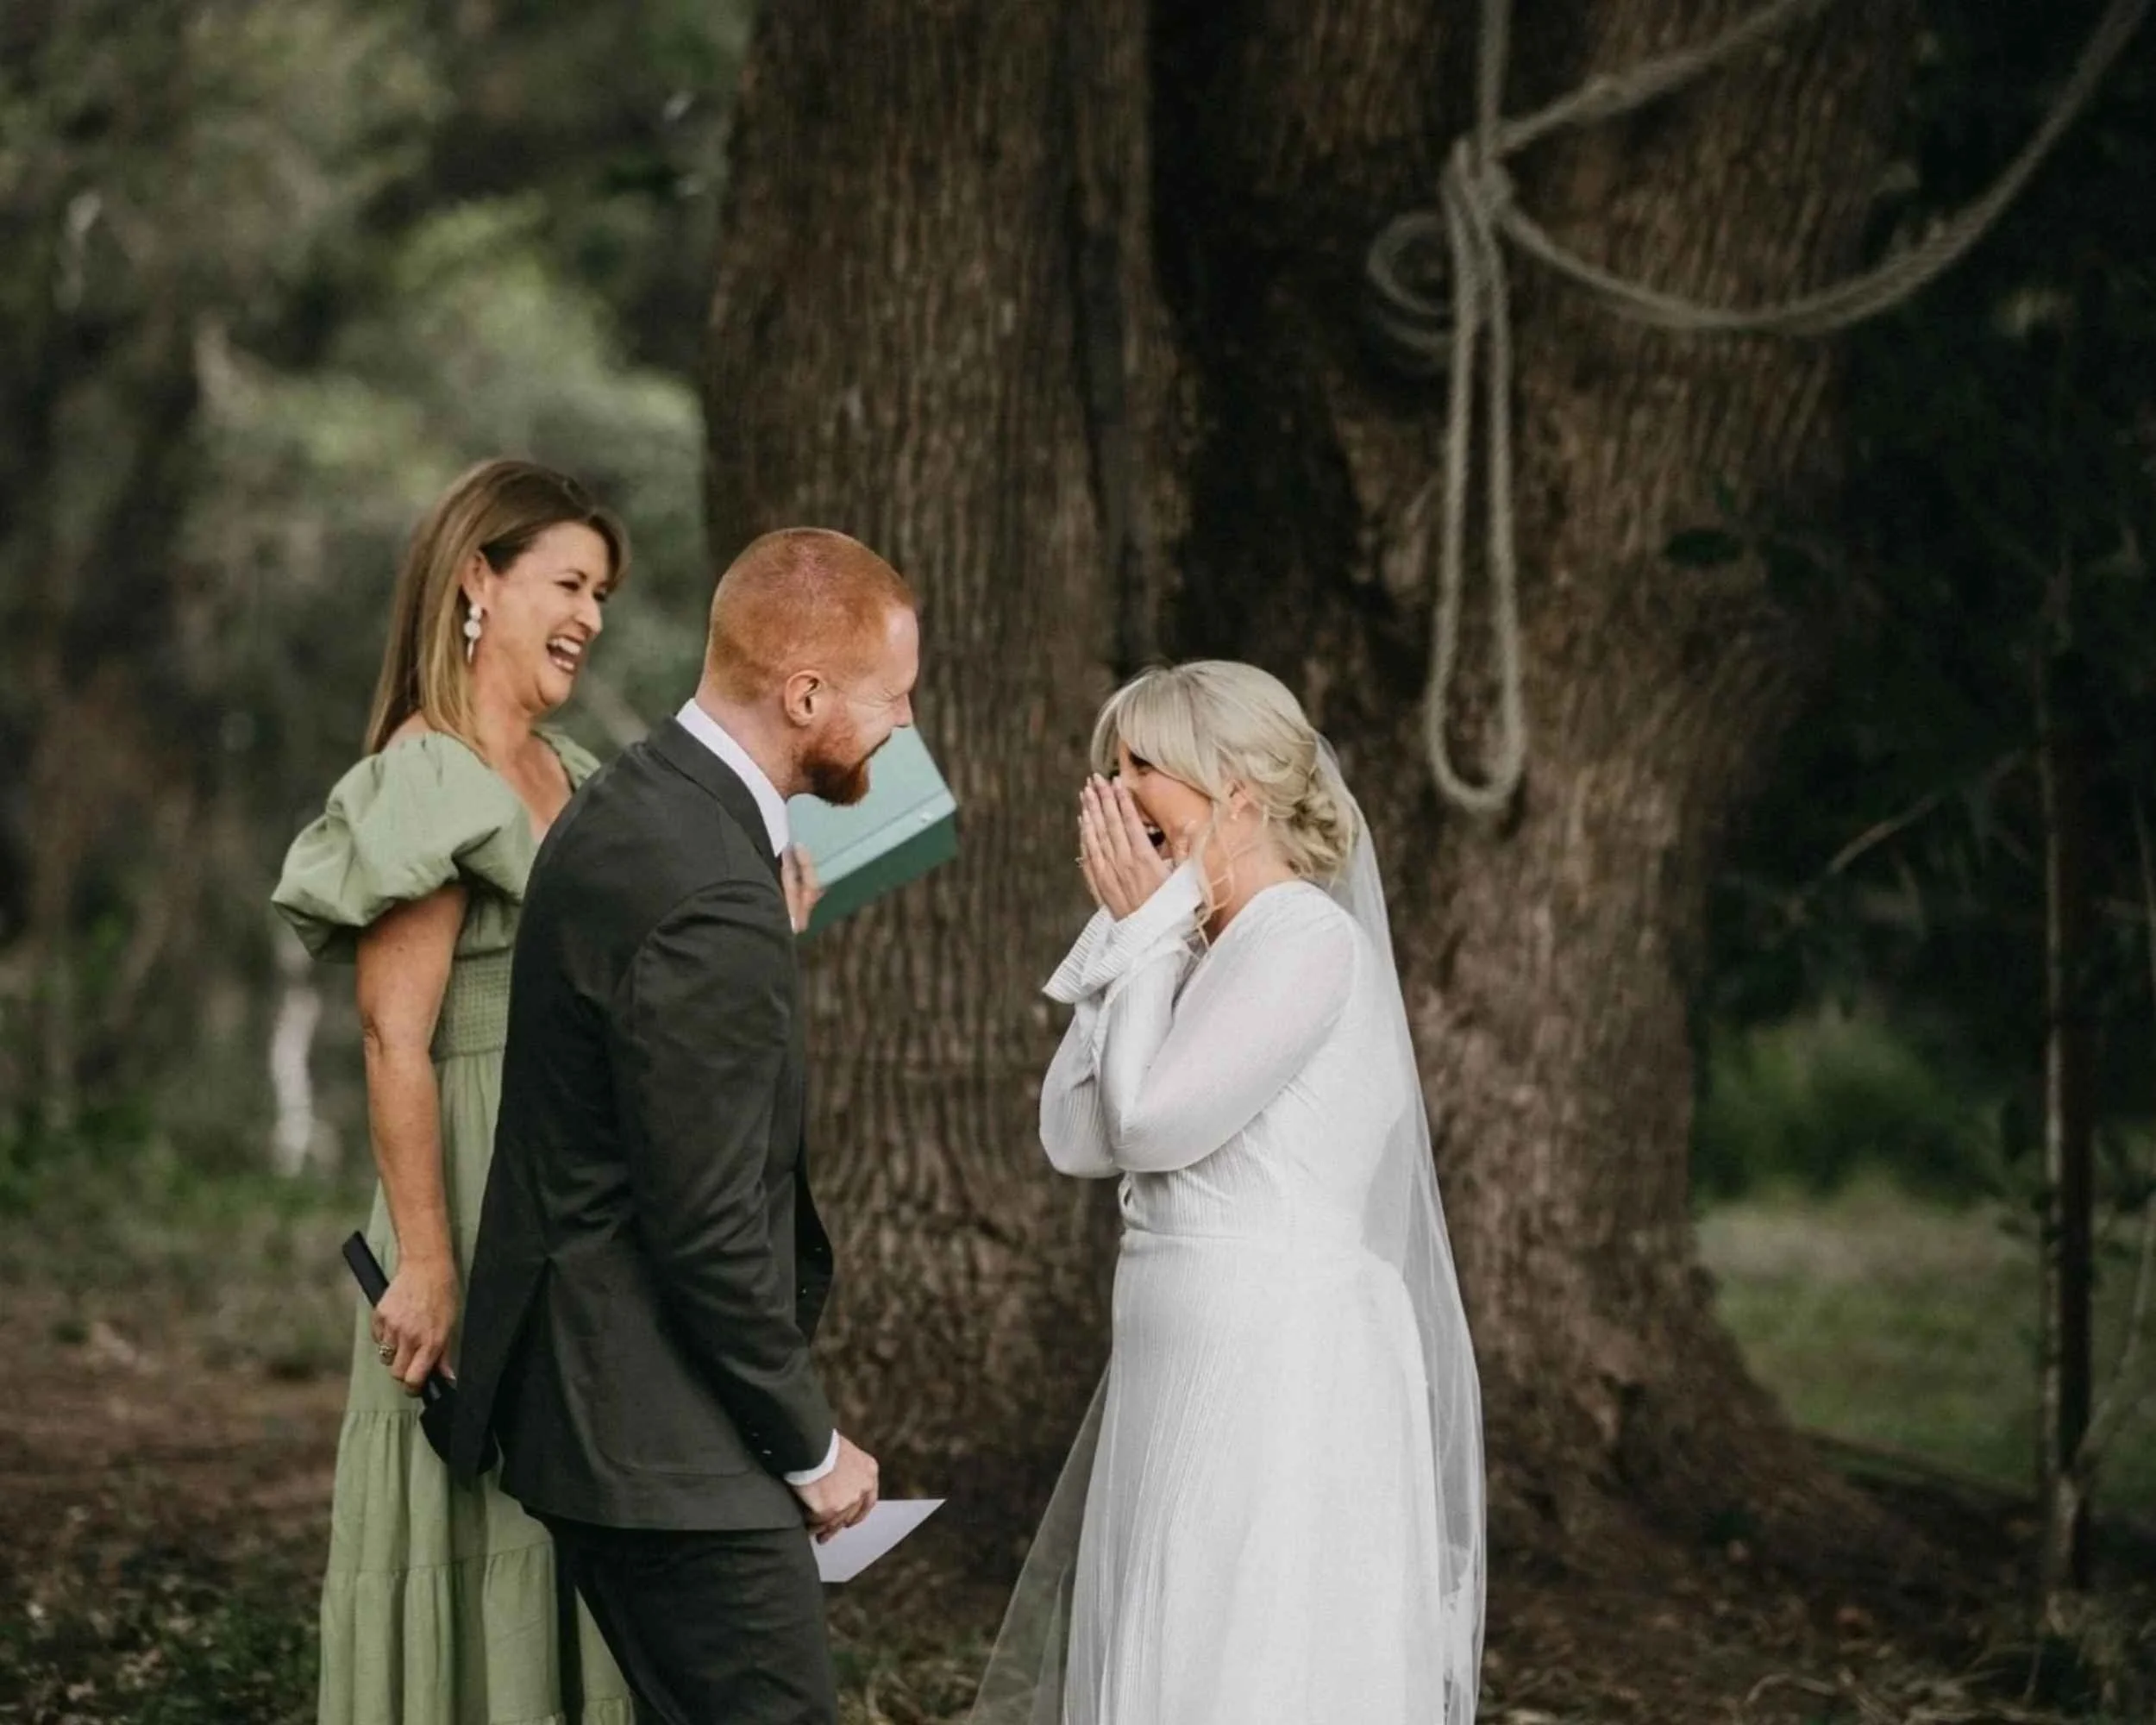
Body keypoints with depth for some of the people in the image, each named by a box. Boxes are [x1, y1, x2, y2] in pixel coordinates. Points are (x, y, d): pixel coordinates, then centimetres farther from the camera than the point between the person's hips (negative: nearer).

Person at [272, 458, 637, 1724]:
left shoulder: (571, 777, 13)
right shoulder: (427, 782, -12)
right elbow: (396, 1042, -18)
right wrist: (427, 1267, -22)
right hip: (484, 1203, -8)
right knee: (479, 1536, -1)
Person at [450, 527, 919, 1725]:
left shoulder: (636, 808, 9)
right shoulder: (711, 904, -23)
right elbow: (709, 1229, -21)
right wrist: (812, 1448, -11)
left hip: (588, 1394, 11)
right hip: (664, 1440, -11)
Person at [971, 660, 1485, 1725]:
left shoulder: (1309, 941, -12)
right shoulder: (1215, 953, 15)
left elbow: (1152, 1120, -16)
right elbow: (1076, 1140, 9)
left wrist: (1146, 932, -5)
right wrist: (1132, 938, 6)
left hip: (1281, 1371, -9)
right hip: (1197, 1372, 9)